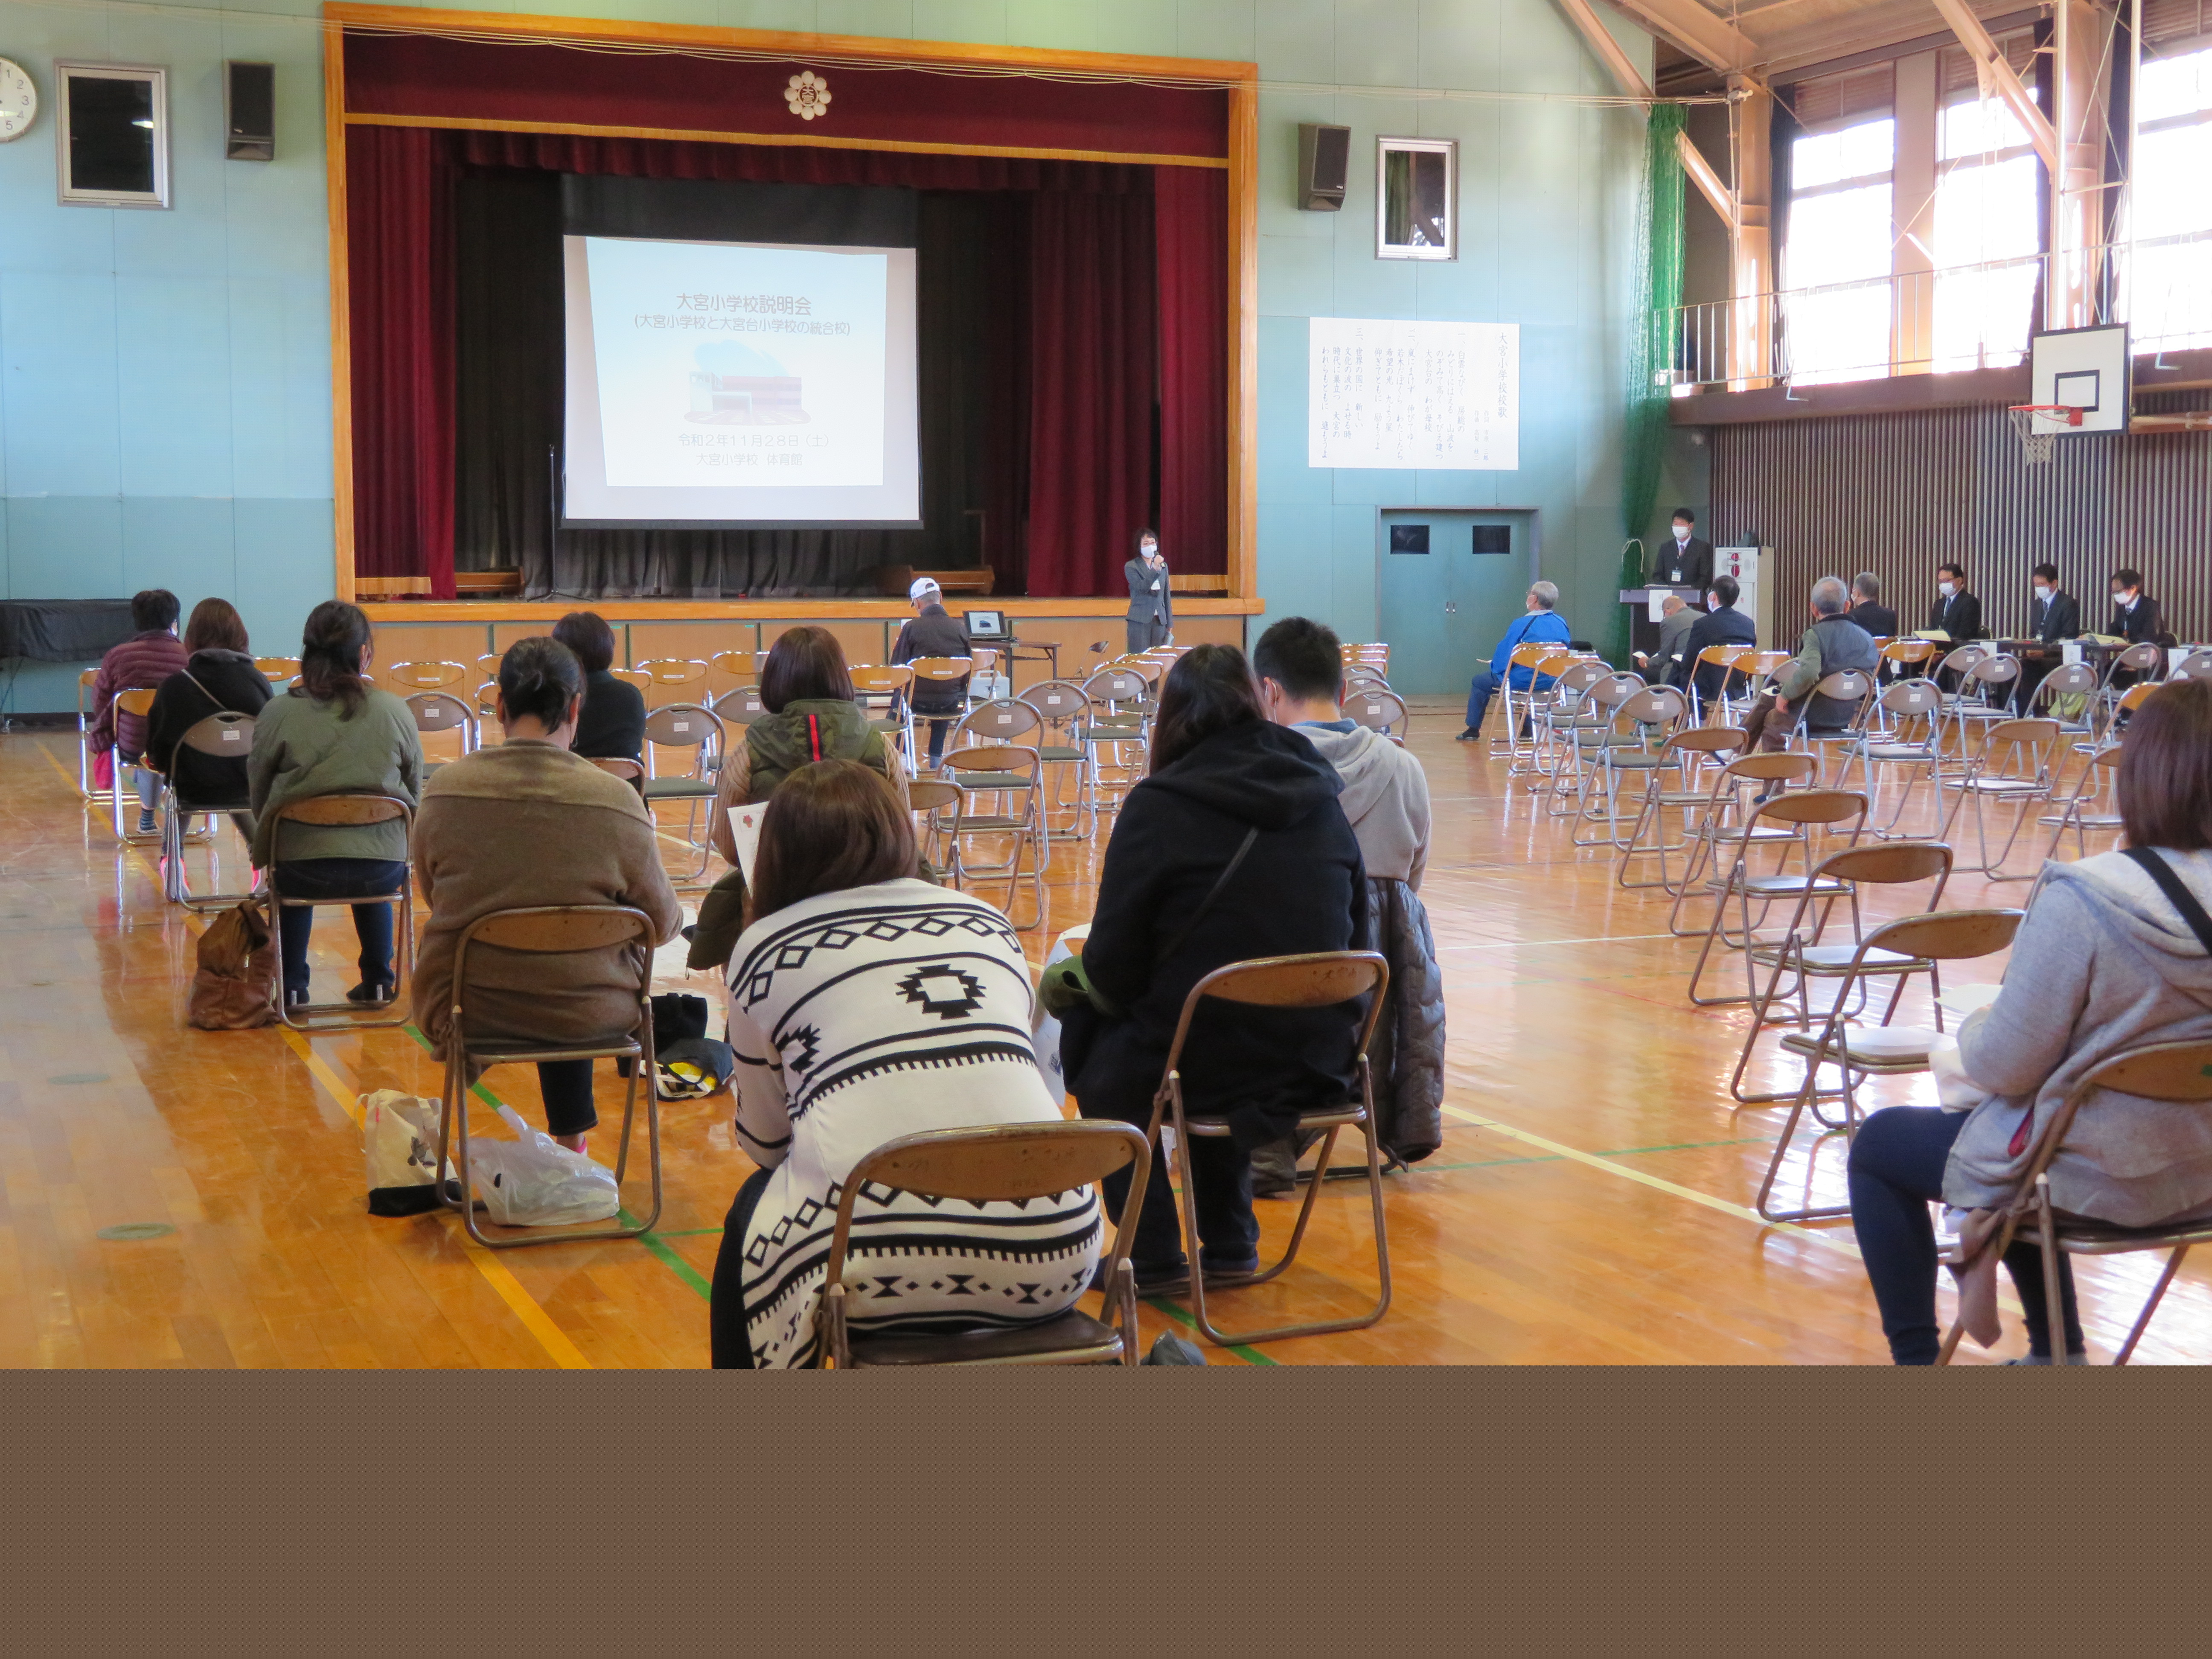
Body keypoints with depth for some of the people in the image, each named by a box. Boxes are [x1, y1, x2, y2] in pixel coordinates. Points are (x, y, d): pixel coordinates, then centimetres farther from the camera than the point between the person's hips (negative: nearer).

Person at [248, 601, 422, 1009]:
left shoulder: (277, 714, -6)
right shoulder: (394, 711, -3)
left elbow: (258, 794, 5)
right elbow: (415, 795, 7)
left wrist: (270, 845, 25)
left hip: (303, 870, -1)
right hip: (385, 869, 1)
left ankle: (291, 986, 36)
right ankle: (378, 982, 41)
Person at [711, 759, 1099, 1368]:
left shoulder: (766, 946, 11)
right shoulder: (989, 922, 19)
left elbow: (764, 1142, 17)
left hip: (876, 1270, -3)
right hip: (1049, 1259, 3)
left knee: (753, 1214, 29)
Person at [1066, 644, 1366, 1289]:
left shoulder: (1158, 807, -12)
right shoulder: (1321, 799, 3)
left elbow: (1112, 972, -9)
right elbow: (1356, 938, 10)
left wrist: (1078, 976, 14)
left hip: (1209, 1069, -5)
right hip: (1320, 1065, 5)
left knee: (1092, 1043, 23)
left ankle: (1153, 1253, 23)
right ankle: (1231, 1242, 34)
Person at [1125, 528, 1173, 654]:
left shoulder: (1163, 566, 13)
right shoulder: (1131, 567, -1)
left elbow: (1167, 595, 16)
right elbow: (1141, 589, -16)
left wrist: (1170, 623, 14)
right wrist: (1155, 570, -25)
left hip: (1160, 620, 4)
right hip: (1140, 621, -4)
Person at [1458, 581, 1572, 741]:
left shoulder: (1522, 624, -18)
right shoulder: (1562, 623, -1)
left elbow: (1503, 654, -14)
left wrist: (1495, 667, 7)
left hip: (1522, 682, -6)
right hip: (1553, 683, 6)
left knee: (1480, 681, 18)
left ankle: (1473, 730, 27)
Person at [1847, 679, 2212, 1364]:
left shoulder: (2081, 900, -28)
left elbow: (2004, 1067, -20)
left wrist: (1974, 1027, 2)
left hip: (2094, 1179, -6)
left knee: (1879, 1144, 18)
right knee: (2005, 1137, 35)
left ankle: (1917, 1365, 17)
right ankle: (2058, 1355, 38)